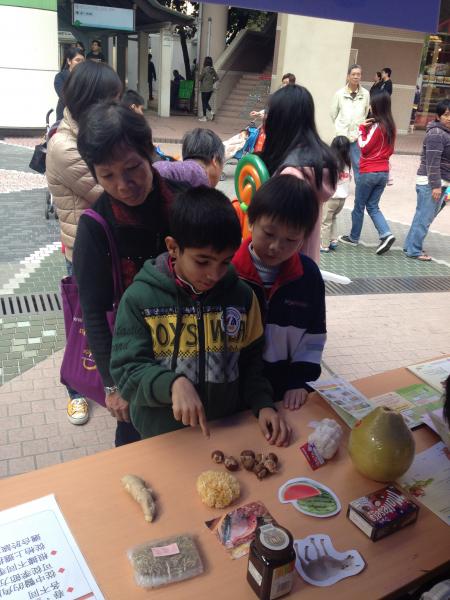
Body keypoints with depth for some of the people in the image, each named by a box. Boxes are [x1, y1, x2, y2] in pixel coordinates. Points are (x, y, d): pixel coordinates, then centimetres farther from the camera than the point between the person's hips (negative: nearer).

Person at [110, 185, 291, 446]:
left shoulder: (242, 295, 0)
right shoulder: (140, 298, -8)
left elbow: (251, 361, 10)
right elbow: (126, 370, -10)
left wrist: (263, 404, -6)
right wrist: (173, 383, -27)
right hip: (163, 438, -1)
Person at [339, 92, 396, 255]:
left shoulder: (377, 125, -15)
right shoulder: (390, 126, 8)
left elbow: (364, 148, -12)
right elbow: (390, 150, 14)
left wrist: (361, 129, -5)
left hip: (369, 172, -7)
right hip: (384, 172, 7)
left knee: (359, 206, 9)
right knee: (373, 206, 13)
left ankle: (353, 237, 21)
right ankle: (386, 235, -3)